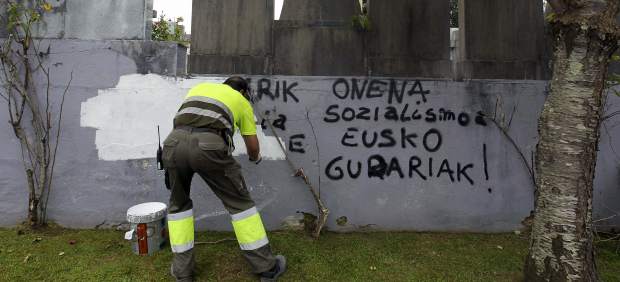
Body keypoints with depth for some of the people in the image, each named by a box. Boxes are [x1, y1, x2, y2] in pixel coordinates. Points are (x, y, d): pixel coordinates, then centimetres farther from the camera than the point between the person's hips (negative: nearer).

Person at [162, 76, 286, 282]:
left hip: (174, 142, 4)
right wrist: (255, 158, 53)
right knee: (239, 202, 12)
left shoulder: (200, 87, 36)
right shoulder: (241, 101, 27)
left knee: (178, 203, 25)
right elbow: (253, 145, 31)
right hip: (208, 145, -3)